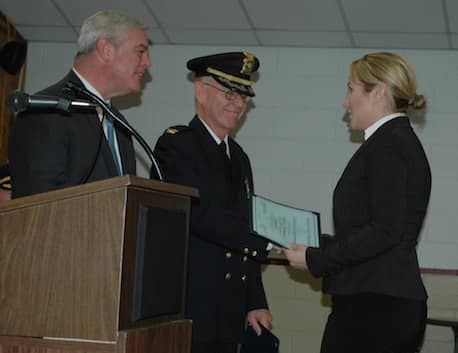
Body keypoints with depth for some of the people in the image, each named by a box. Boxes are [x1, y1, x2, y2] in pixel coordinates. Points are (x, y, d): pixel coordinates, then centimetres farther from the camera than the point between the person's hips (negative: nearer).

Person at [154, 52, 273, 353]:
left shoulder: (239, 157, 20)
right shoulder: (176, 145, -5)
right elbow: (202, 215, -18)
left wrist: (255, 303, 15)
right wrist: (270, 244, -20)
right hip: (187, 307, -7)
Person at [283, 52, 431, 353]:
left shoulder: (387, 144, -11)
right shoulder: (402, 141, 19)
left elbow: (386, 230, -18)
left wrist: (316, 258, -12)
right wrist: (317, 244, 19)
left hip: (372, 305, -10)